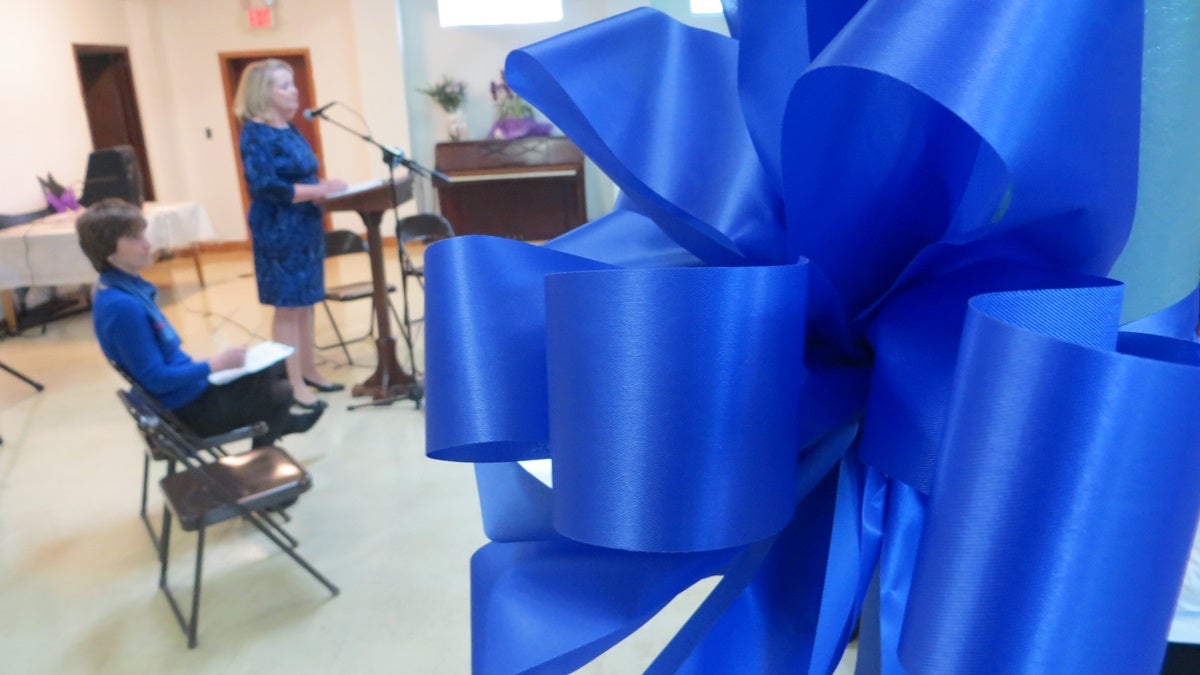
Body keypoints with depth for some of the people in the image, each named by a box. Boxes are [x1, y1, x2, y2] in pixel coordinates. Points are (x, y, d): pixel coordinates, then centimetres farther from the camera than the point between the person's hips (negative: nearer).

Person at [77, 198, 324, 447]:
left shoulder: (128, 288, 0)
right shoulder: (122, 306, -28)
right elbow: (156, 379, -26)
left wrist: (207, 365, 7)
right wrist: (216, 364, -19)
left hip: (189, 389, 8)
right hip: (187, 408, -8)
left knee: (277, 371, 20)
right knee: (280, 394, 10)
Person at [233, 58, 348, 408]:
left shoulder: (290, 130, 12)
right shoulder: (255, 135, -13)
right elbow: (266, 187, -23)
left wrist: (323, 188, 0)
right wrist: (318, 190, -22)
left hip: (306, 228, 8)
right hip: (279, 232, -8)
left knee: (305, 304, 14)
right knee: (288, 308, -1)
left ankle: (309, 371, 25)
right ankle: (294, 384, 7)